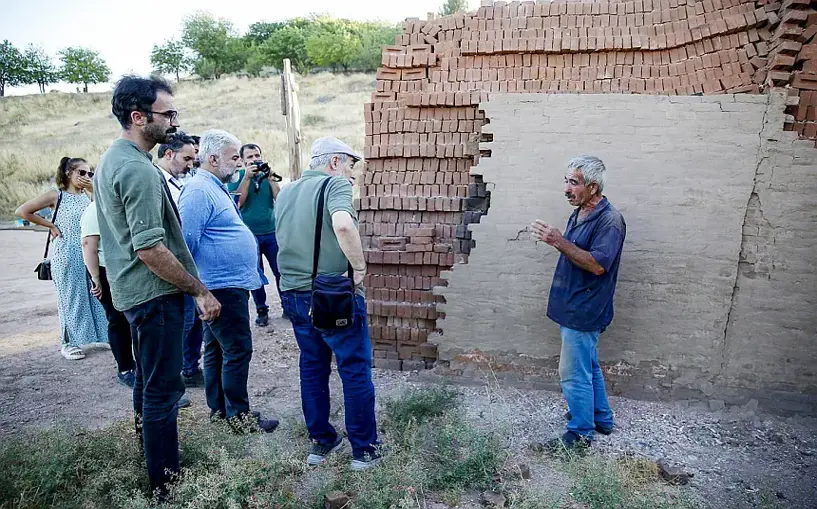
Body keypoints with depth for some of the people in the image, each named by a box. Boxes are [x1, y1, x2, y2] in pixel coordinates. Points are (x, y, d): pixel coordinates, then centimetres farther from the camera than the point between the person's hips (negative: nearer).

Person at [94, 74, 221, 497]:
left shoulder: (111, 160, 12)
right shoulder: (138, 169, -21)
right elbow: (150, 249, -26)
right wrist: (201, 291, -19)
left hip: (133, 290, 10)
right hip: (155, 293, -10)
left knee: (149, 378, 24)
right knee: (164, 387, -1)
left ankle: (147, 441, 42)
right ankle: (166, 485, 11)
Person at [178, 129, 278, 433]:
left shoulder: (216, 188, 16)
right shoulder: (199, 191, -17)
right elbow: (185, 242, -23)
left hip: (228, 285, 11)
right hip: (224, 287, -11)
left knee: (217, 349, 17)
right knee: (238, 350, -3)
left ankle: (218, 408, 28)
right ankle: (238, 414, 9)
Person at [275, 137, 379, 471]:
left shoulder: (284, 193, 11)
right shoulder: (336, 184, -12)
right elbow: (343, 224, -31)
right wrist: (359, 266, -21)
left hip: (293, 293, 7)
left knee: (312, 367, 18)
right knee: (356, 369, 7)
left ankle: (320, 442, 28)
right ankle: (363, 449, 17)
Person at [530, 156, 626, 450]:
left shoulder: (610, 220, -19)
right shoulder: (579, 214, 10)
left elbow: (598, 264, -28)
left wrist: (560, 242, -30)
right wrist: (554, 240, 7)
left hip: (584, 312, -10)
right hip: (574, 308, 10)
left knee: (574, 373, 0)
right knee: (588, 367, 22)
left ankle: (580, 434, 16)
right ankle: (601, 418, 39)